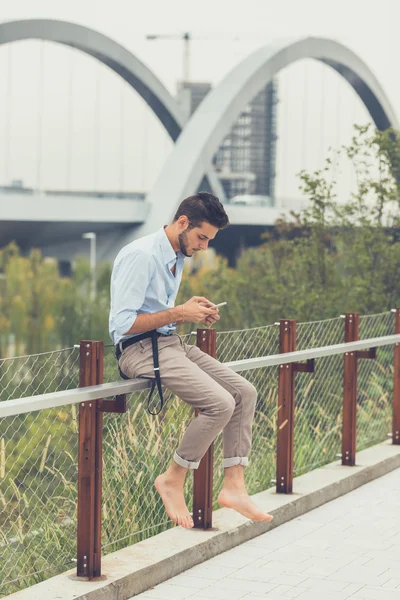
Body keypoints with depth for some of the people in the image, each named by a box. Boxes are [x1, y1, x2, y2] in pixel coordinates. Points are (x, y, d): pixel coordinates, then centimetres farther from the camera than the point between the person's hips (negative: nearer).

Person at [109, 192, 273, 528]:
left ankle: (234, 486, 2)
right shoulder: (142, 256, -17)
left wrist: (192, 310, 3)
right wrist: (178, 314, -17)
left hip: (172, 343, 10)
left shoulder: (176, 257, 14)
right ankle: (173, 481, -6)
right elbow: (122, 323, -22)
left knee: (244, 392, 2)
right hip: (141, 349, -10)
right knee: (220, 403, -23)